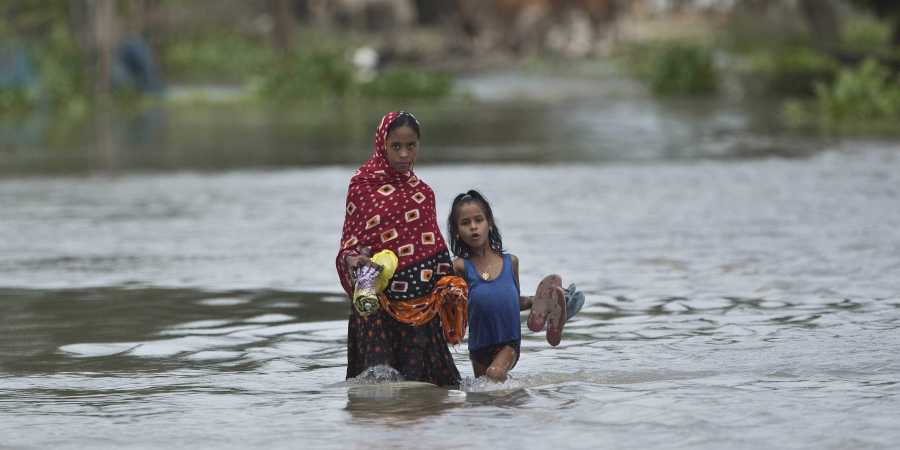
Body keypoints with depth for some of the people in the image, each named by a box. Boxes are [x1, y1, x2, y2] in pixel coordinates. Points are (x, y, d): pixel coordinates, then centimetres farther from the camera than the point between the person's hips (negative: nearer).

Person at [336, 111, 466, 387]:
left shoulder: (423, 193, 14)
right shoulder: (362, 187, 0)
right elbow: (349, 243, 1)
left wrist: (447, 285, 6)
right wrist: (352, 260, -21)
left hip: (419, 305, 4)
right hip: (376, 301, -4)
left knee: (415, 380, -2)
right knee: (379, 377, -12)